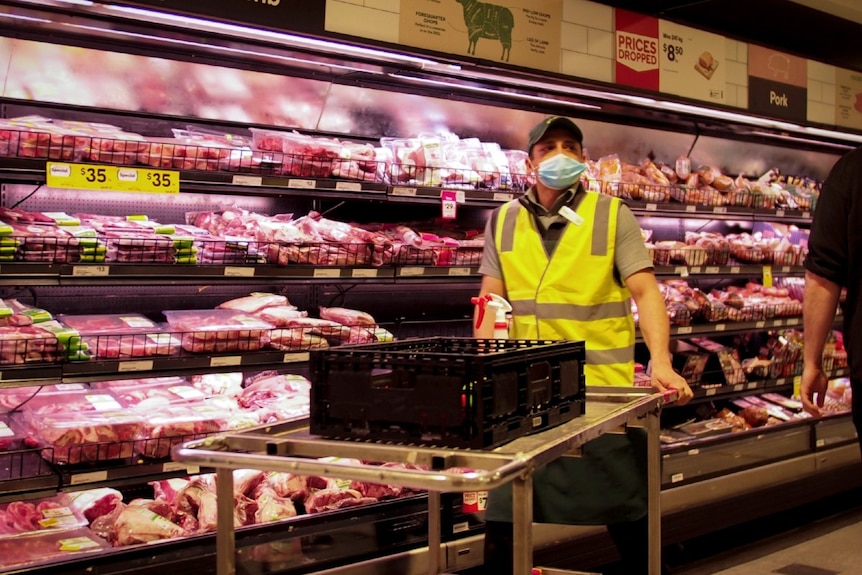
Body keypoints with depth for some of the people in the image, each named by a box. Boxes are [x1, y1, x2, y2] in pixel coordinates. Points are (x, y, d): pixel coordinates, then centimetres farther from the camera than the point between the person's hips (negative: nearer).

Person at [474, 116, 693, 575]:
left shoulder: (612, 215, -1)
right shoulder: (503, 222, 7)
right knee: (502, 512, 9)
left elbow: (645, 292, -7)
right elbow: (490, 300, 8)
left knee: (627, 510, 9)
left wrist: (660, 362, -20)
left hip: (603, 388, -2)